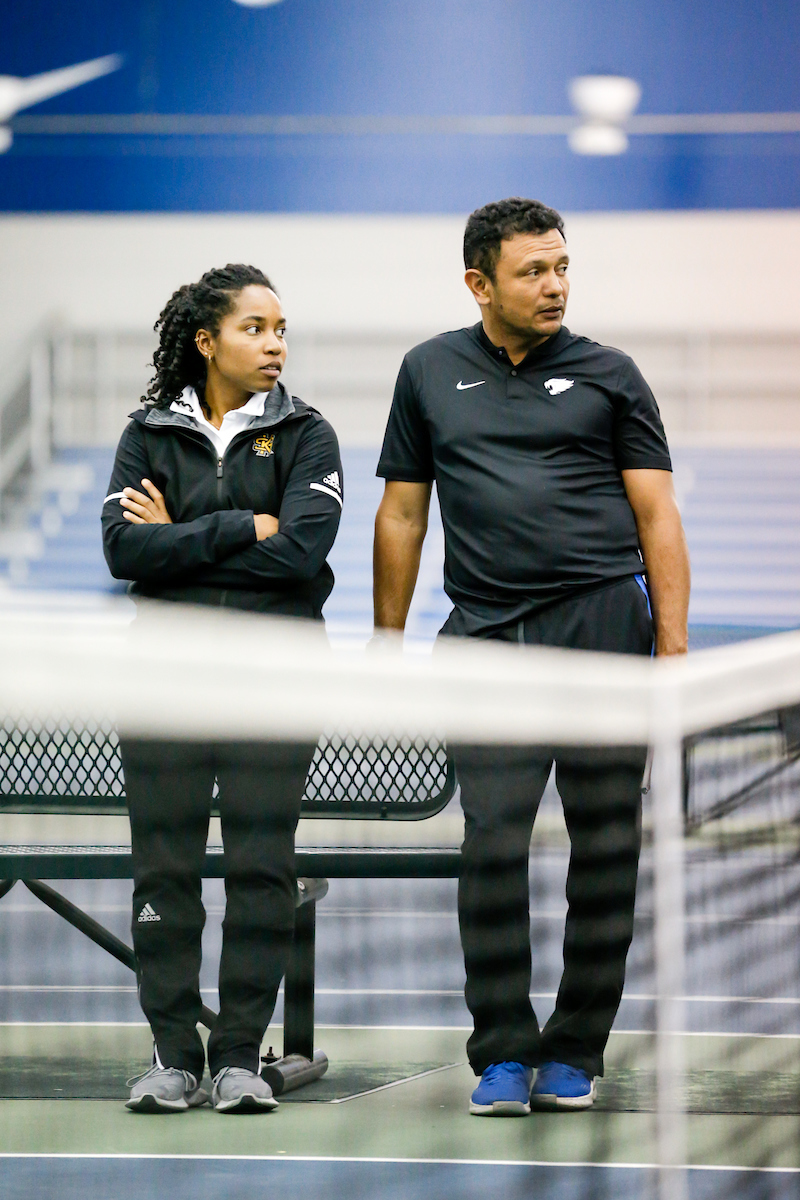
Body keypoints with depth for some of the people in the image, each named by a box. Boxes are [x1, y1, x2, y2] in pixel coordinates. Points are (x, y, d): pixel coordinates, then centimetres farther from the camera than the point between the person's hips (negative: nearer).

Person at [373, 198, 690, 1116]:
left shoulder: (608, 376, 8)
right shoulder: (430, 374, 12)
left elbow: (656, 514, 5)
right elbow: (401, 515, 15)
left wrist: (674, 646, -4)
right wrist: (387, 646, 11)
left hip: (605, 622, 0)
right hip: (488, 635, 0)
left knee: (605, 847, 1)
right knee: (492, 842, -9)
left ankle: (574, 1052, 10)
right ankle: (501, 1054, -1)